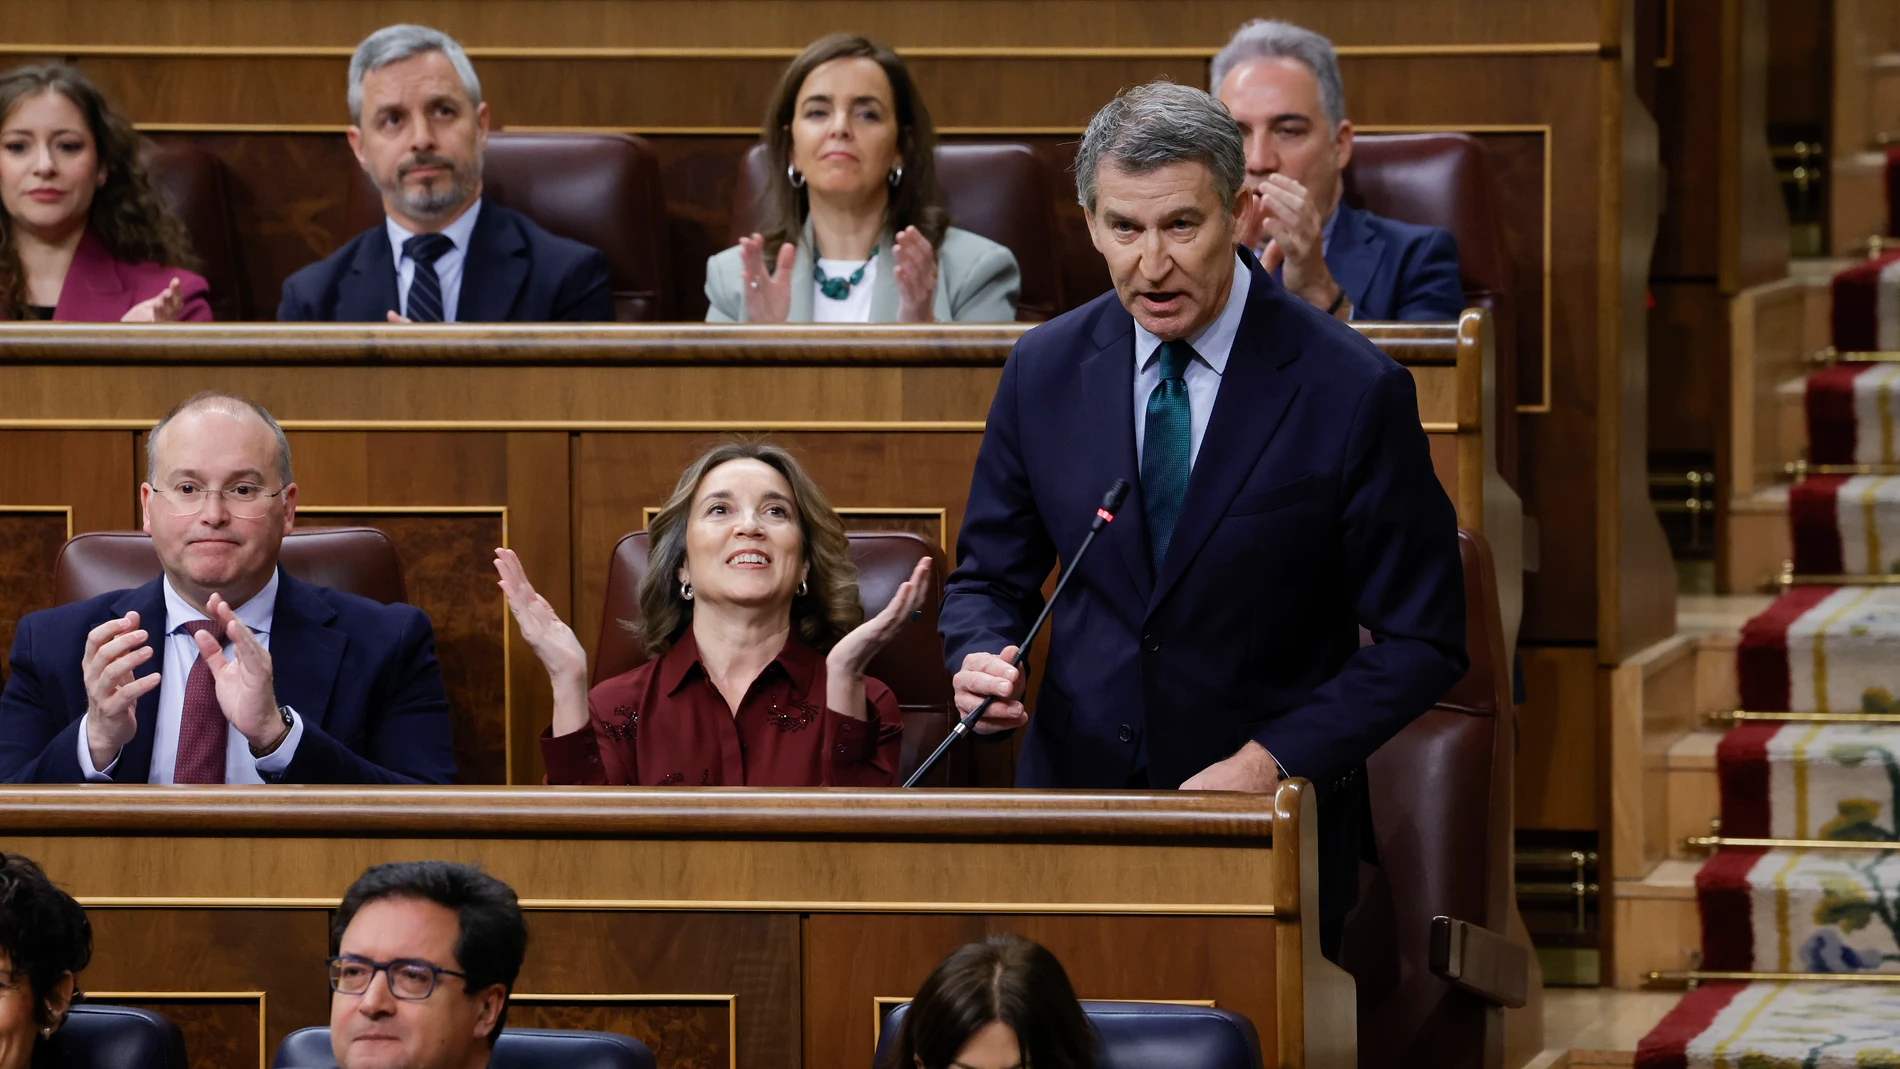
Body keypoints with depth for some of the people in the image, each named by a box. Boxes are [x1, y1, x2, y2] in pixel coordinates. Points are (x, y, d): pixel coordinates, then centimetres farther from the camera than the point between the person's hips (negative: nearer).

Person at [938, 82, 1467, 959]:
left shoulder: (1352, 392, -11)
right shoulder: (1044, 370, 1)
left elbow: (1422, 640, -7)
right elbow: (988, 580, 12)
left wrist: (1272, 763, -18)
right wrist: (983, 660, -12)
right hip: (1077, 789, 3)